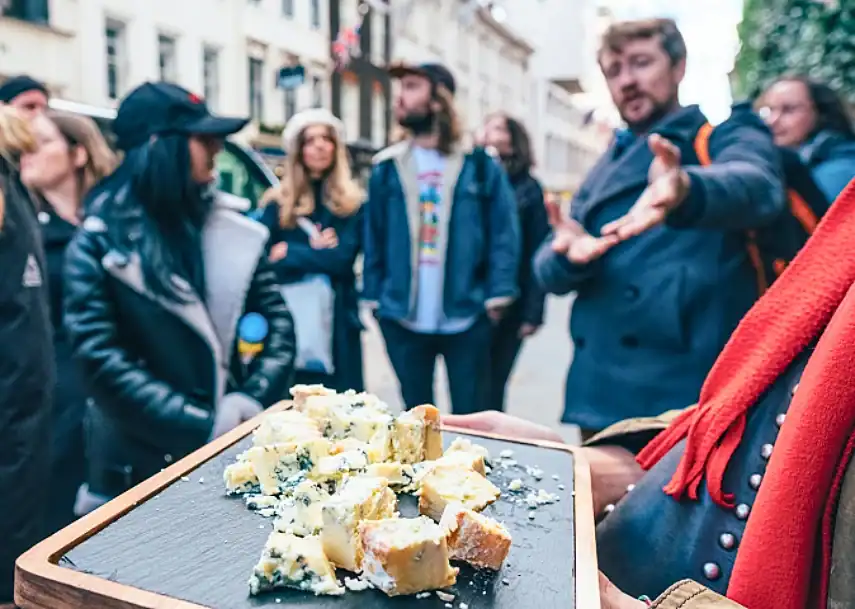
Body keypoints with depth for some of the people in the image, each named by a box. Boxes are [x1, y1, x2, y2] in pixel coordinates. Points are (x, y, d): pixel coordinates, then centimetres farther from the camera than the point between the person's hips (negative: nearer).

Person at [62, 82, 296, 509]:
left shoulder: (231, 230, 2)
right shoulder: (100, 244, -9)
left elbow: (276, 322, 2)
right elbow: (102, 359, -16)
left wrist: (254, 398, -14)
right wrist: (202, 426, -20)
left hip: (237, 450, 4)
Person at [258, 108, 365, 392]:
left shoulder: (352, 202, 4)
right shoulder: (278, 203, 5)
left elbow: (342, 259, -8)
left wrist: (290, 254, -6)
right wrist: (314, 251, -9)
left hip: (337, 317, 0)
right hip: (289, 316, 0)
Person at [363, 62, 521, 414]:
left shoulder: (479, 163, -2)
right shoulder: (387, 167, 5)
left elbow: (504, 232, -4)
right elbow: (374, 237, 5)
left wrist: (498, 294, -12)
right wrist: (373, 296, 0)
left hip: (466, 317, -2)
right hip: (403, 318, 3)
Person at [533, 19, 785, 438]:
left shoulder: (726, 133, 4)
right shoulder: (606, 169, 19)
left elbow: (757, 187, -21)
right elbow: (547, 269, 10)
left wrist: (687, 189, -44)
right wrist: (569, 254, -14)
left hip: (692, 397, -5)